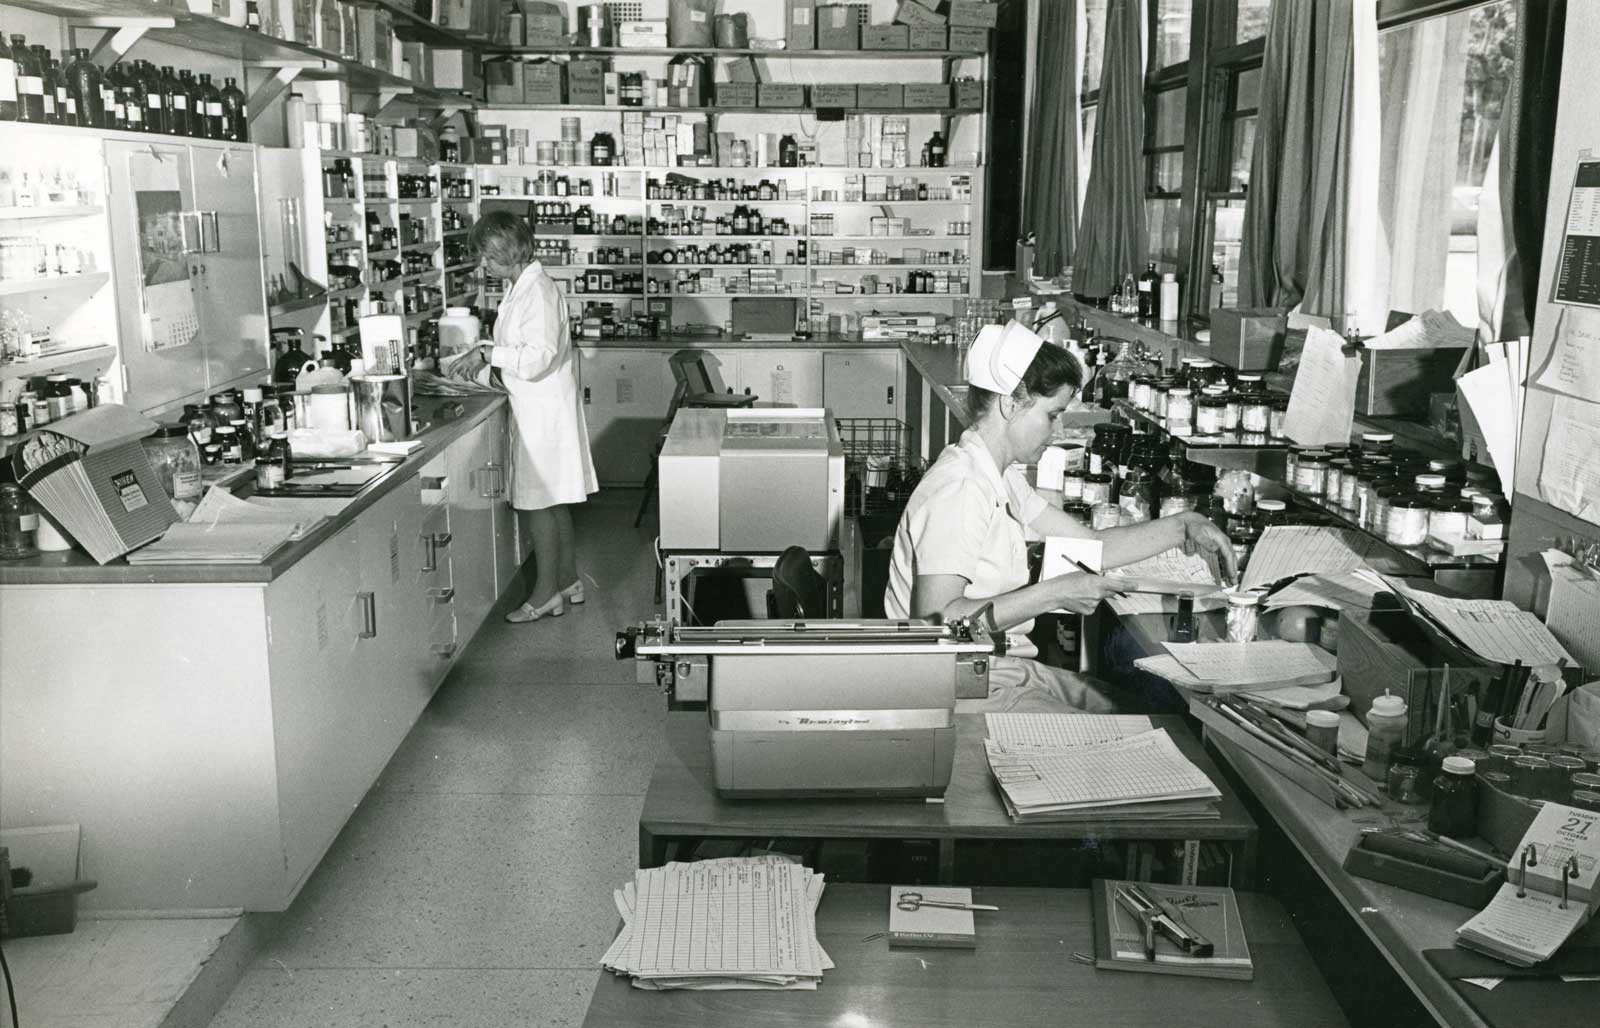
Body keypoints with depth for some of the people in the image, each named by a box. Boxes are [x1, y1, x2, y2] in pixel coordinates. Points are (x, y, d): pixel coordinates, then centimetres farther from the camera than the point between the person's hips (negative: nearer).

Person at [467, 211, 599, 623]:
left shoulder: (537, 291, -19)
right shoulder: (520, 288, 11)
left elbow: (536, 358, -26)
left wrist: (488, 353, -17)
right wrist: (487, 355, 6)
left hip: (543, 412, -10)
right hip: (533, 409, 10)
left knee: (535, 503, -4)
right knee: (553, 502, 16)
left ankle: (547, 592, 5)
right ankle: (568, 581, 25)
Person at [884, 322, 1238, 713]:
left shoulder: (1000, 477, 12)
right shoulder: (960, 489, -20)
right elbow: (935, 619, -27)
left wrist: (1184, 526, 9)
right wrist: (1052, 594, -25)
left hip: (1001, 668, 10)